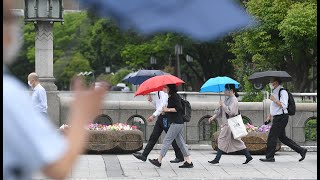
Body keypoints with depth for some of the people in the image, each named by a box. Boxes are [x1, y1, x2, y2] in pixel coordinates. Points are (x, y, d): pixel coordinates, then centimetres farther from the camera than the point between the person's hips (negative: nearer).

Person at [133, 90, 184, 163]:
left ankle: (179, 157, 8)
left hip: (165, 117, -10)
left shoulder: (163, 91, -16)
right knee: (153, 136, 9)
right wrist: (151, 100, 4)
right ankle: (144, 155, 11)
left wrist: (154, 115, -26)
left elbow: (163, 105, -23)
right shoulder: (158, 92, 14)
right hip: (160, 117, 10)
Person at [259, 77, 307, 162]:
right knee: (282, 137, 12)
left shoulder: (282, 92, -14)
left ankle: (269, 157, -2)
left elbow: (283, 106, -24)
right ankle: (301, 150, 14)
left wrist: (274, 99, -20)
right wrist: (270, 115, 24)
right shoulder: (275, 92, 17)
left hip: (281, 117, -10)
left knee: (272, 136, -7)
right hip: (277, 117, 10)